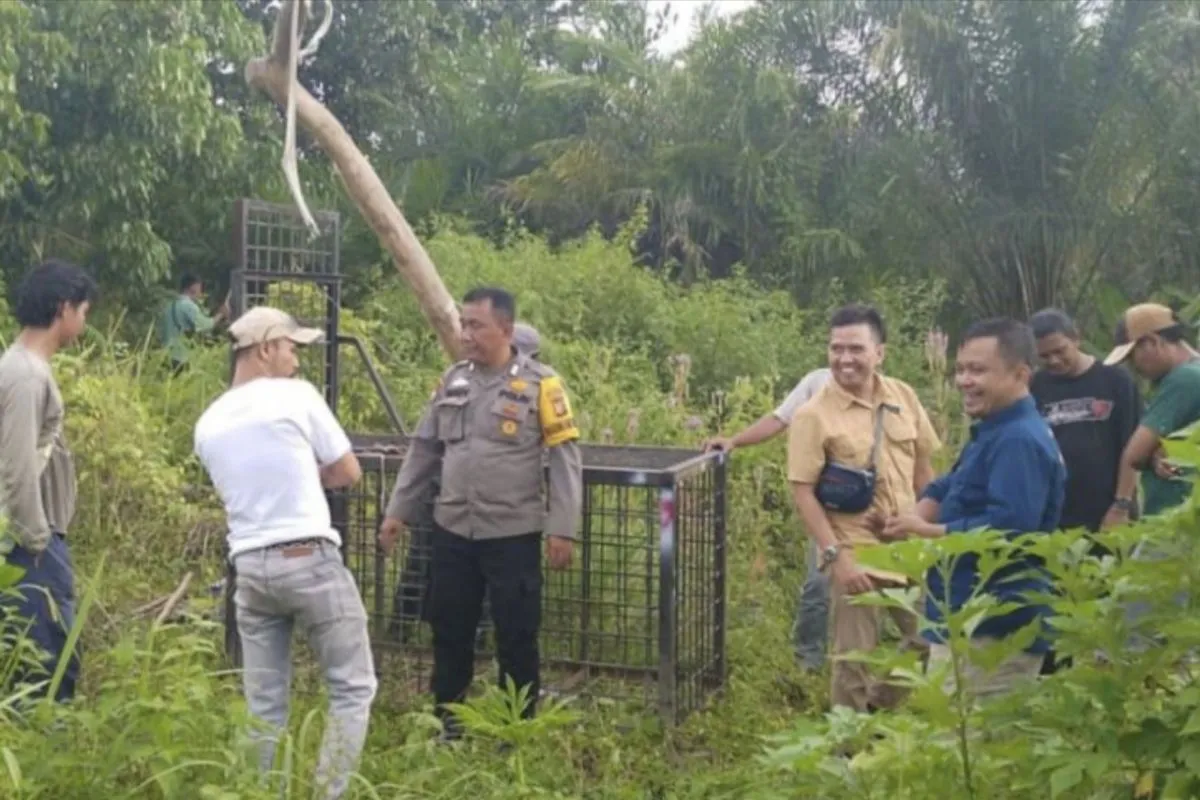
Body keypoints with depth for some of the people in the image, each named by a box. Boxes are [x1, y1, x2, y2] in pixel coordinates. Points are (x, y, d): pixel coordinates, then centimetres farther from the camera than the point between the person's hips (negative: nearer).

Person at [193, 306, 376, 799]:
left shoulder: (208, 423, 12)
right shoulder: (296, 395, -5)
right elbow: (348, 473, 2)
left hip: (249, 566, 6)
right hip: (309, 559, -6)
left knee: (264, 704, 12)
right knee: (352, 686, 4)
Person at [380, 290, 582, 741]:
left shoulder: (539, 384, -7)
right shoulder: (452, 381, 8)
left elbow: (564, 458, -7)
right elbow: (423, 450, 14)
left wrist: (562, 528, -13)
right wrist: (398, 511, 11)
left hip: (514, 534, -5)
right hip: (452, 531, 5)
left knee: (516, 634, 5)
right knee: (449, 628, 13)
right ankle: (446, 721, 29)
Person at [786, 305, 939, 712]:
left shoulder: (903, 397, 2)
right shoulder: (814, 415, -13)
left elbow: (922, 465, 12)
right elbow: (803, 492, -15)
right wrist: (836, 555, -20)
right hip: (857, 554, -5)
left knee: (931, 639, 16)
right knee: (855, 660, 6)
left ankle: (878, 708, 38)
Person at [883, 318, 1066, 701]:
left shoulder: (1019, 441, -20)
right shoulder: (994, 433, 15)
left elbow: (1007, 528, -30)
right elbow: (952, 488, 22)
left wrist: (927, 531, -18)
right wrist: (918, 514, -2)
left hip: (993, 631, -11)